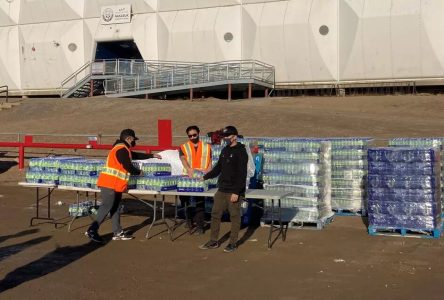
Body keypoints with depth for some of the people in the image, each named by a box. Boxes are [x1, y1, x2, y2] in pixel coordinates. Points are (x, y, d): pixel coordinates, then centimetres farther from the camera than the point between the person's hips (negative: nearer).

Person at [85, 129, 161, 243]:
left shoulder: (122, 149, 21)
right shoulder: (122, 149, -13)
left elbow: (136, 155, 33)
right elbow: (128, 166, -14)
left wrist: (152, 155, 37)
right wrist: (139, 172, 4)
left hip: (114, 184, 11)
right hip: (110, 183, -11)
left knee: (115, 208, 10)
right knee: (106, 207, -12)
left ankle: (118, 233, 13)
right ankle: (92, 230, -12)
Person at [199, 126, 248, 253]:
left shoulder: (241, 152, -11)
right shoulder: (225, 150, 13)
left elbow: (242, 174, -17)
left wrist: (236, 192, -21)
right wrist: (205, 177, 20)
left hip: (234, 192, -8)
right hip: (221, 190, 8)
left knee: (234, 217, 1)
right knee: (215, 214, 8)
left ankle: (233, 243, 11)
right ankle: (213, 241, 17)